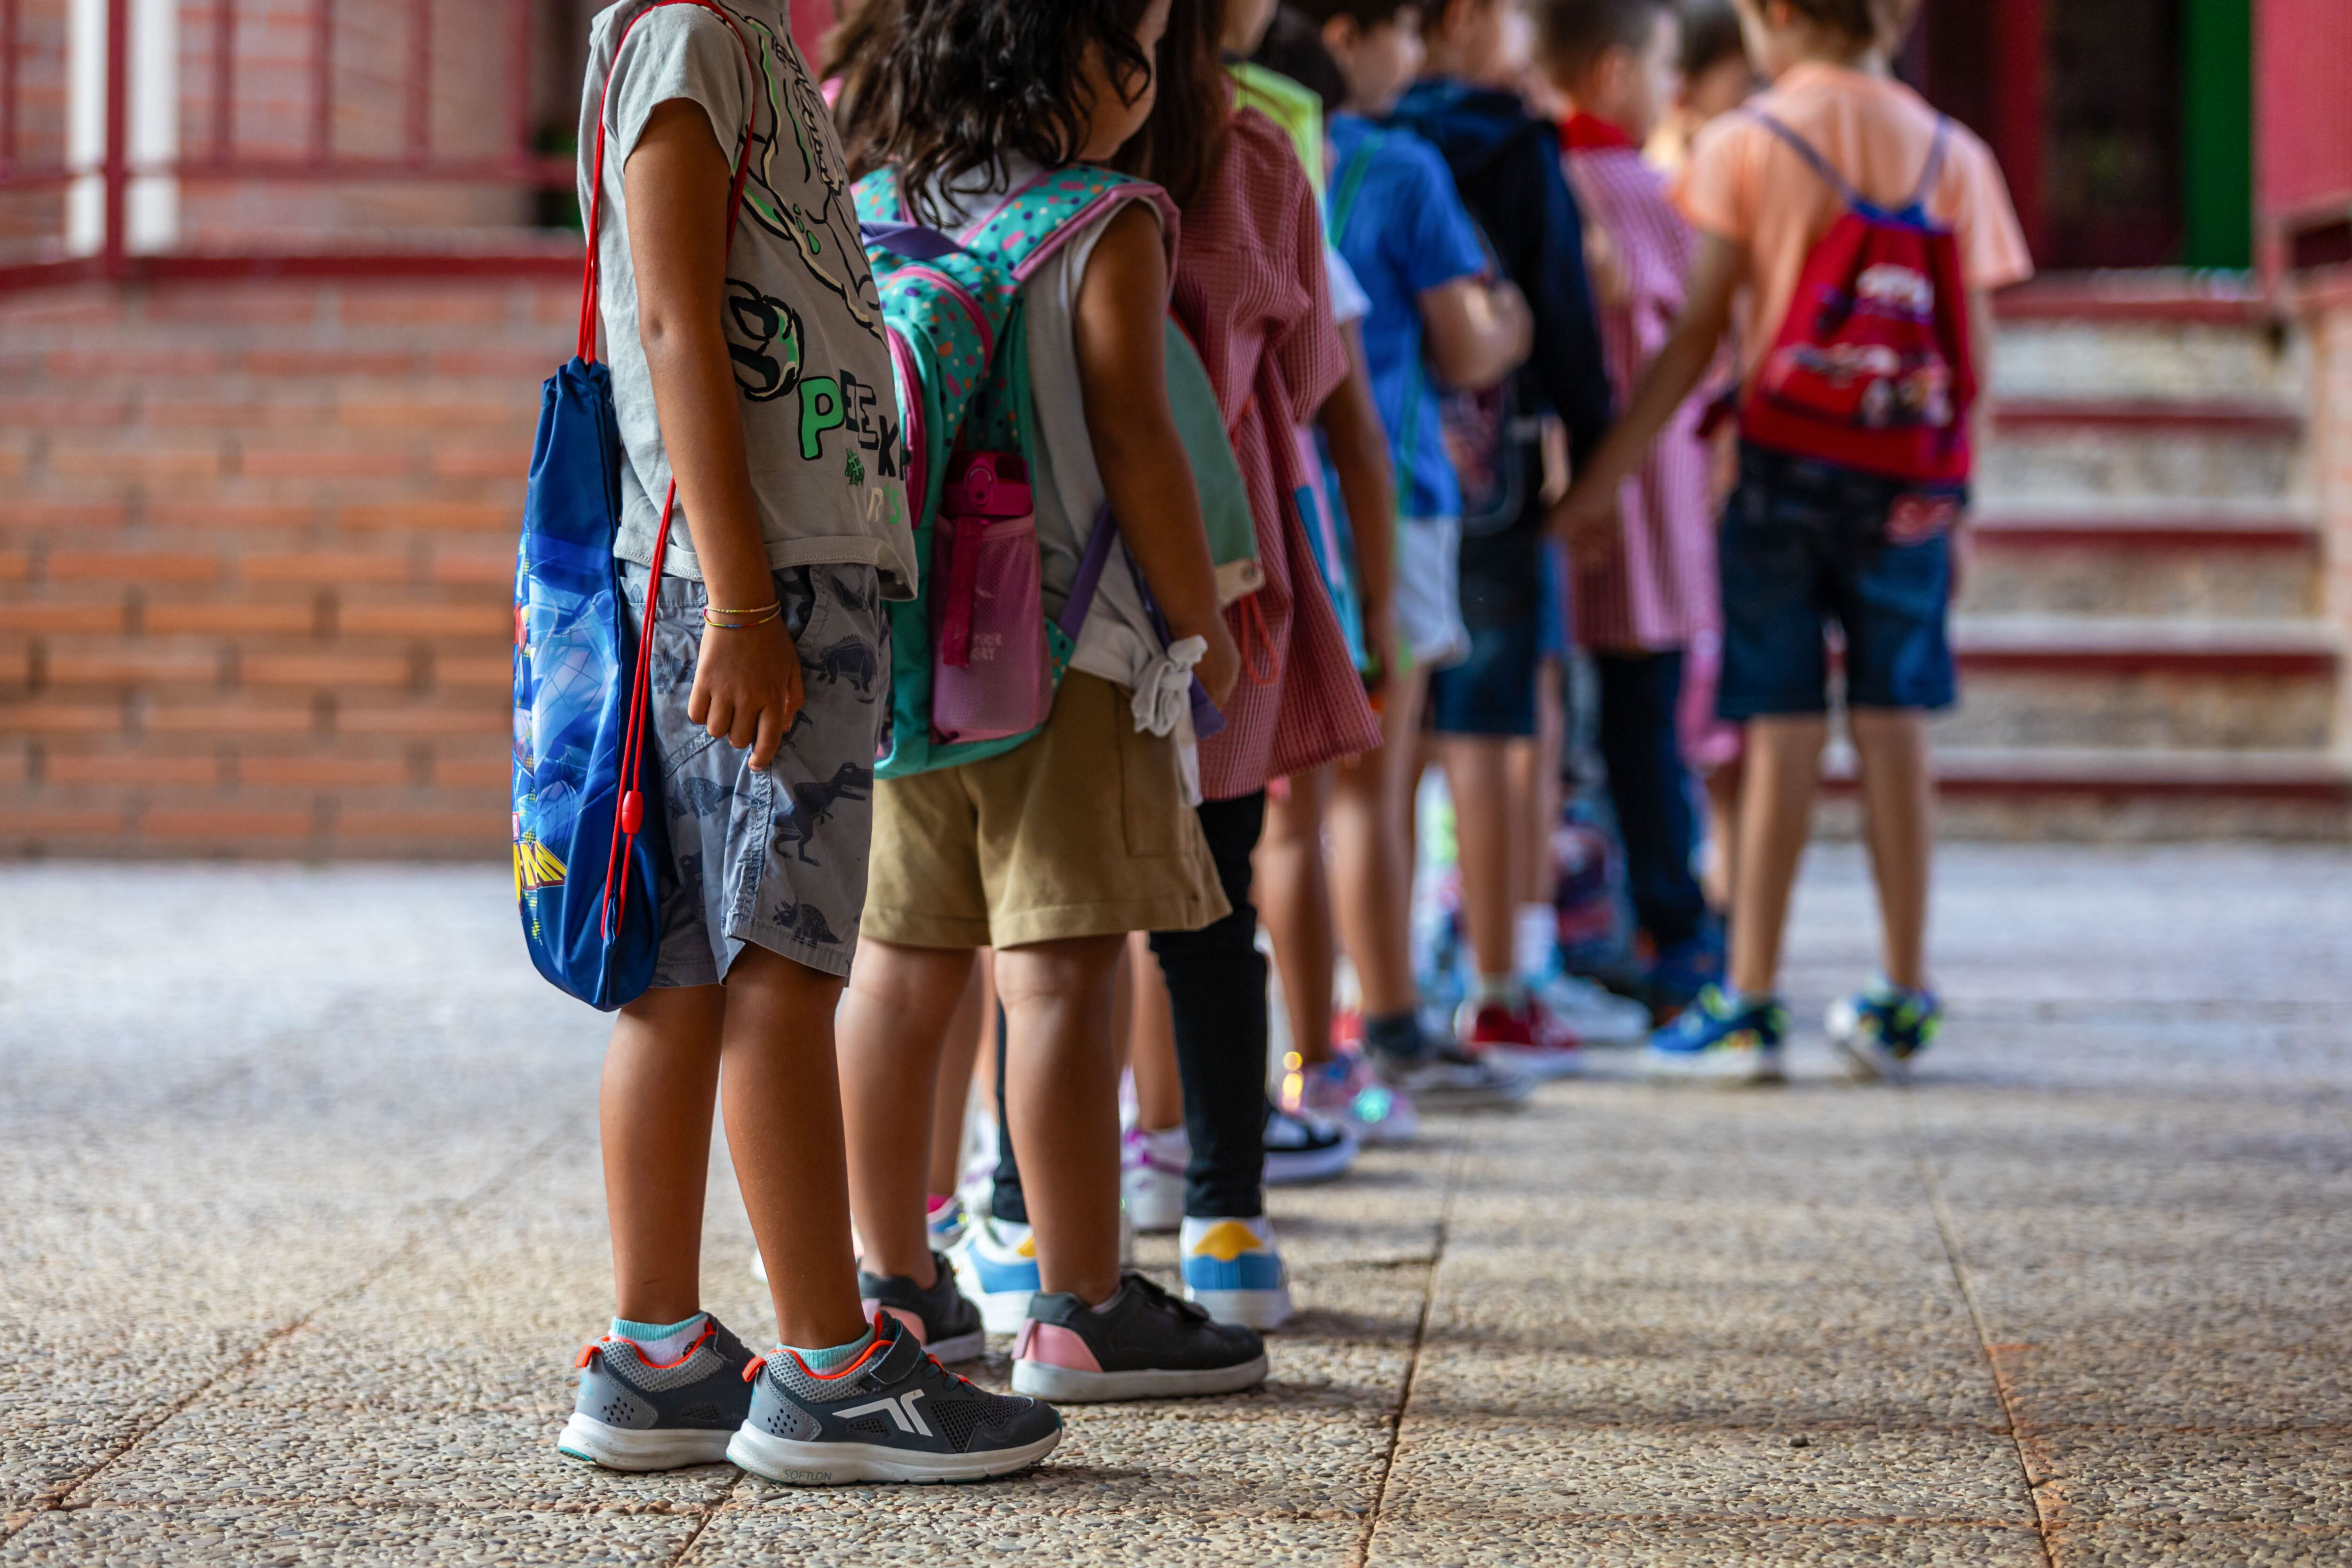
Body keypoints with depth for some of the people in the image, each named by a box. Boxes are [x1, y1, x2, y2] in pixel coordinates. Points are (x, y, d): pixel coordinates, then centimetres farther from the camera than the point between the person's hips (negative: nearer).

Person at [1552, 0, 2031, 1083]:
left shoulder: (1747, 146, -3)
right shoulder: (1951, 153, 6)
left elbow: (1698, 332, -6)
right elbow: (1974, 348, 5)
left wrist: (1605, 474, -1)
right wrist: (1957, 502, 13)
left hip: (1787, 461, -2)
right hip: (1912, 483, 2)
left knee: (1784, 734, -1)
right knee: (1894, 727, 7)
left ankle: (1749, 1005, 2)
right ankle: (1903, 1004, 11)